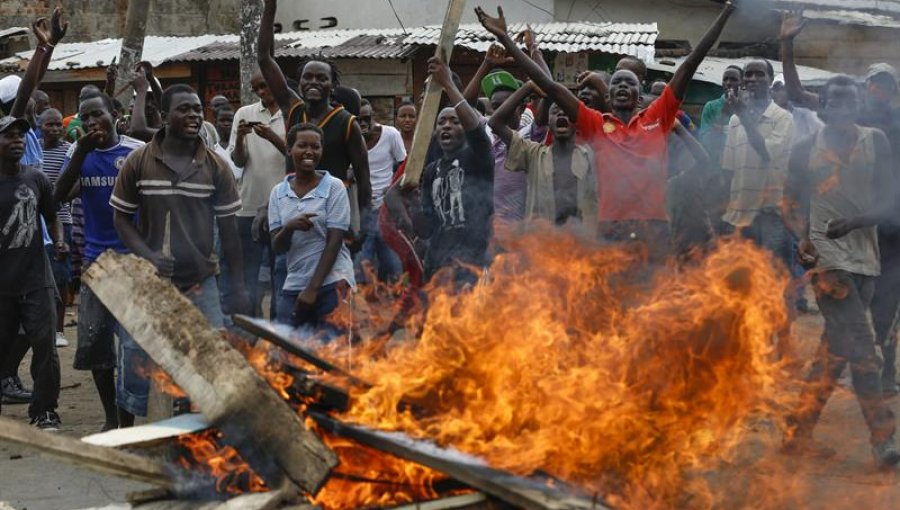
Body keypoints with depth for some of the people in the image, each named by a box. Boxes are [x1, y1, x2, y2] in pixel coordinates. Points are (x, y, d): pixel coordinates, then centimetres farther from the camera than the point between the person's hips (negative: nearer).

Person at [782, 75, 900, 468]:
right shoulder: (807, 150, 4)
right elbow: (794, 200, 11)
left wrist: (854, 221, -15)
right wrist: (803, 238, -6)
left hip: (865, 256, 4)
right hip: (828, 258, -3)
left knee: (837, 348, 7)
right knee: (861, 348, -13)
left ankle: (799, 432, 16)